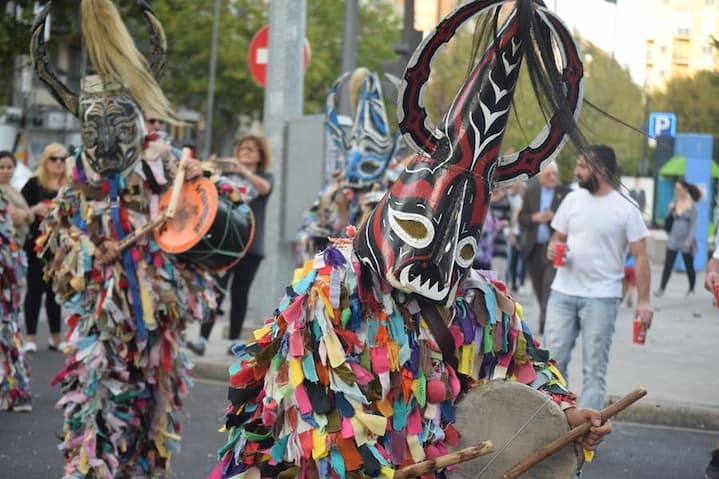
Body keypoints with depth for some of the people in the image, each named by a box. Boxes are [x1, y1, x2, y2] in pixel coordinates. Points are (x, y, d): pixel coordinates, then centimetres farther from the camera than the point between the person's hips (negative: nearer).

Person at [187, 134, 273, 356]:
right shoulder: (228, 174, 14)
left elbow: (264, 188, -13)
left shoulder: (265, 176, 10)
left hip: (250, 243, 0)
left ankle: (234, 341, 10)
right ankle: (202, 339, -14)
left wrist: (243, 171, -30)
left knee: (240, 292, 3)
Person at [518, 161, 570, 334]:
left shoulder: (565, 193, -3)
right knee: (538, 286, 10)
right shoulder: (531, 192, 10)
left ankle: (545, 322, -13)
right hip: (534, 247, 5)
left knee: (550, 286, -14)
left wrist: (554, 217, -20)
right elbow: (522, 217, 10)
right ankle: (545, 315, 26)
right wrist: (533, 218, -10)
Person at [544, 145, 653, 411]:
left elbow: (640, 256, -6)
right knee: (554, 358, 4)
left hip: (601, 297, -4)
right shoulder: (573, 200, 8)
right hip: (563, 292, 4)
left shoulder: (625, 208, -6)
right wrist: (552, 250, -8)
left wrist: (643, 300, -12)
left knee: (594, 367, 1)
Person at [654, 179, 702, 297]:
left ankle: (691, 290, 24)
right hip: (673, 238, 4)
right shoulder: (675, 202, 6)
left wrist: (689, 240, -17)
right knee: (668, 264, -5)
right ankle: (661, 289, -8)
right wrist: (671, 209, -5)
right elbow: (668, 217, 15)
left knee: (689, 266, 9)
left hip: (686, 240, -4)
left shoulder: (692, 205, -8)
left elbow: (693, 224, -10)